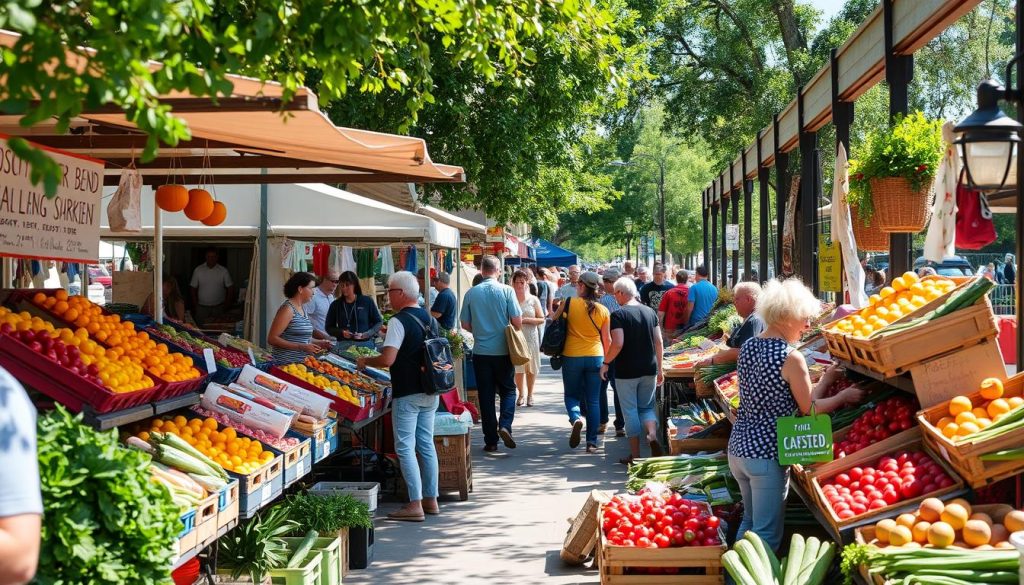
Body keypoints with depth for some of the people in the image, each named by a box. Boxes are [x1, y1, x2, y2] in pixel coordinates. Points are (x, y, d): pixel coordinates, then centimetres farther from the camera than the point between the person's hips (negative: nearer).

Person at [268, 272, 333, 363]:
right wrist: (301, 347, -21)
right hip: (285, 363, -8)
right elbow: (272, 339, -16)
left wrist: (318, 344, 8)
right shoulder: (288, 308, -11)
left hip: (301, 362, 8)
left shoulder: (302, 308, 12)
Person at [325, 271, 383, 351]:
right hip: (343, 346, 1)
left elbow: (379, 322, 5)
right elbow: (329, 328, 12)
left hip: (365, 344, -1)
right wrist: (341, 332, -7)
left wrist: (366, 334, -9)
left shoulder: (367, 301, 1)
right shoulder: (336, 305, 7)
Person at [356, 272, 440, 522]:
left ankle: (415, 504, -5)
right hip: (430, 393, 8)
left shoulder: (399, 321, -14)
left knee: (405, 447, -3)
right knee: (426, 444, 13)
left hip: (407, 394, -8)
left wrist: (364, 361, -5)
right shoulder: (429, 319, 10)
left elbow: (388, 359, -21)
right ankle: (431, 499, 19)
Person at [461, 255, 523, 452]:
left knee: (485, 395, 7)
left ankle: (491, 441, 9)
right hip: (503, 351, -1)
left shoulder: (471, 293, -2)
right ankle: (505, 425, -9)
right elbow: (517, 321, -8)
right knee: (508, 390, 13)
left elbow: (465, 324, 5)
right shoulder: (506, 291, -8)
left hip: (481, 352, 2)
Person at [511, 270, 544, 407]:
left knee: (530, 368, 6)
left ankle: (530, 394, 20)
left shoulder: (533, 300, 0)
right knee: (518, 368, 2)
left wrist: (526, 320, -14)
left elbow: (541, 319, 0)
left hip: (530, 338, 0)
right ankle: (521, 394, 15)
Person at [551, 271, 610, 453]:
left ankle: (576, 418, -15)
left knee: (571, 395, 16)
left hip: (571, 357, -1)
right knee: (593, 400, 9)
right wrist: (607, 360, 18)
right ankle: (592, 442, 7)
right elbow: (607, 339, 4)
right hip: (595, 357, 2)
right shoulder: (603, 310, -1)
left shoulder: (569, 303, -8)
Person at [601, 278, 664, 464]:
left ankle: (635, 455, 9)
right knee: (646, 406, 17)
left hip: (626, 371, -5)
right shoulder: (650, 312, 5)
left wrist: (606, 363, -6)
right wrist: (659, 368, 13)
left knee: (630, 410, 5)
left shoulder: (619, 315, -12)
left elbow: (618, 344, -21)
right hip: (649, 369, 5)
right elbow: (659, 342, 6)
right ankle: (653, 434, -12)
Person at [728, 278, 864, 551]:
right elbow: (809, 409, -6)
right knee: (767, 534, 3)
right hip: (766, 454, -8)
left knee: (750, 520, 23)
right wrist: (844, 396, 9)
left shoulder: (748, 347, 6)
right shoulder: (791, 357, -16)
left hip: (738, 446, 8)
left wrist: (825, 379, 18)